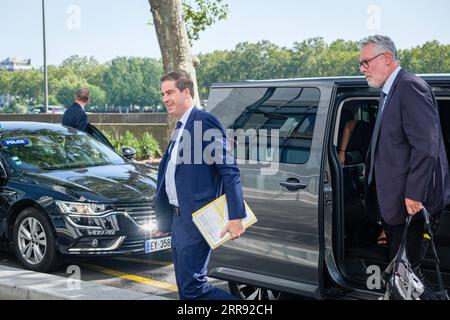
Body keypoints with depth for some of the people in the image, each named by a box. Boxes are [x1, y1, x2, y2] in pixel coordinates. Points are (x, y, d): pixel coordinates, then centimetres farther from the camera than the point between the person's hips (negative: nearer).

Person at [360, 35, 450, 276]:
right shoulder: (389, 92, 18)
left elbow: (426, 146, -21)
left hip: (411, 202, -10)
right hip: (393, 200, 10)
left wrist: (414, 194, -22)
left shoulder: (411, 87, -14)